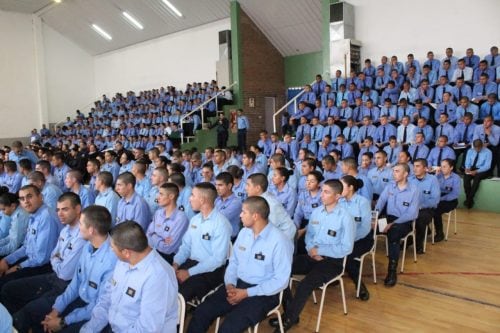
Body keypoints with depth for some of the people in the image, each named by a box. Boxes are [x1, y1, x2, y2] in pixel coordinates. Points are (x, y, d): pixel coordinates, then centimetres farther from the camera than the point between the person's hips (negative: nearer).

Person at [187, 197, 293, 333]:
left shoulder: (279, 241, -17)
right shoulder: (243, 232, 5)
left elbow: (281, 280, -17)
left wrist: (247, 293, -19)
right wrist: (230, 284, -8)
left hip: (262, 293, -6)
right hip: (237, 285, 6)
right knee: (201, 313, -12)